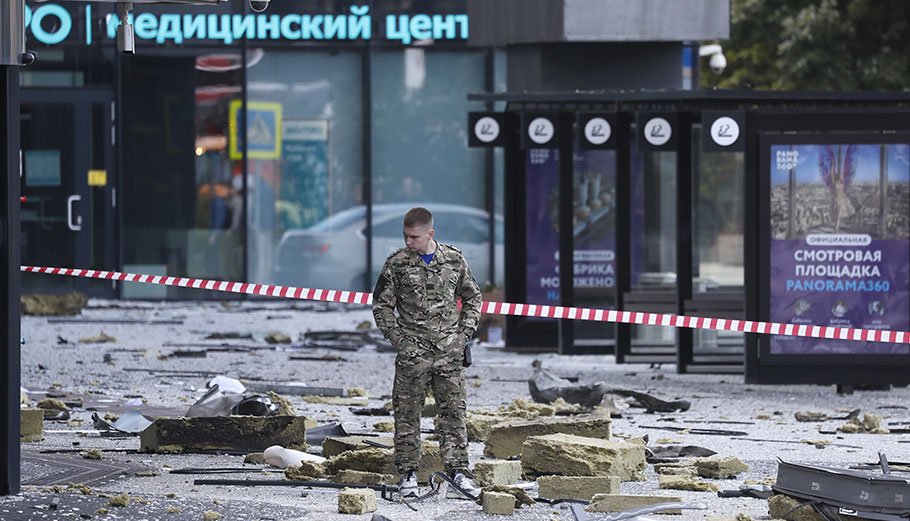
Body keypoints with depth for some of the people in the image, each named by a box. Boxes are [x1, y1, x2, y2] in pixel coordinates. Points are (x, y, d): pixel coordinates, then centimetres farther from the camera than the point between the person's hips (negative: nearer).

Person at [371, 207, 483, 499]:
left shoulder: (454, 260, 4)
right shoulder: (397, 264, 0)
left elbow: (472, 297, 16)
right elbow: (381, 305, 5)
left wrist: (464, 333, 5)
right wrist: (398, 338, -5)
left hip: (449, 351, 1)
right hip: (412, 351, -1)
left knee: (454, 410, 1)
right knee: (407, 413, 0)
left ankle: (458, 471, 3)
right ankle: (408, 474, 7)